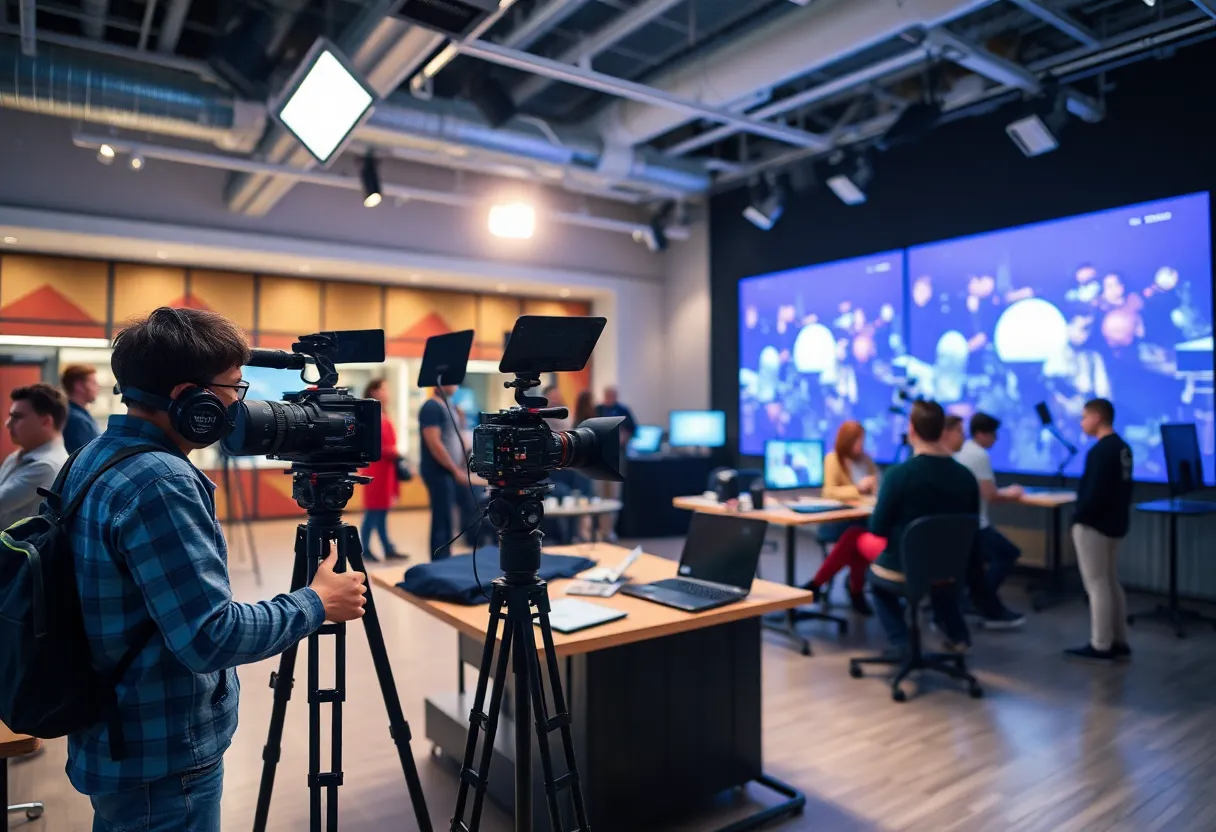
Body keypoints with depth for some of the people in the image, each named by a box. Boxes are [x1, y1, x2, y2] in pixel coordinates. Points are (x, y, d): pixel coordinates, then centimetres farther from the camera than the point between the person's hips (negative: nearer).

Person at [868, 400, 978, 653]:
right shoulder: (967, 476, -8)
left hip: (902, 572, -4)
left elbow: (877, 528, -12)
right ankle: (957, 635, 35)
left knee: (876, 575, 31)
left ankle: (902, 643, 16)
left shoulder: (898, 474, -21)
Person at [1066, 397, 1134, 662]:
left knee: (1097, 585, -2)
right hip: (1113, 523, 10)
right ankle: (1118, 643, 22)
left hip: (1093, 524, -10)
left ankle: (1100, 646, 4)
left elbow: (1095, 492, -23)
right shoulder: (1122, 447, 11)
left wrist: (1078, 516, -11)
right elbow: (1119, 487, 15)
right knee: (1111, 583, 15)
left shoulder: (1101, 450, -20)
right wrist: (1118, 516, 18)